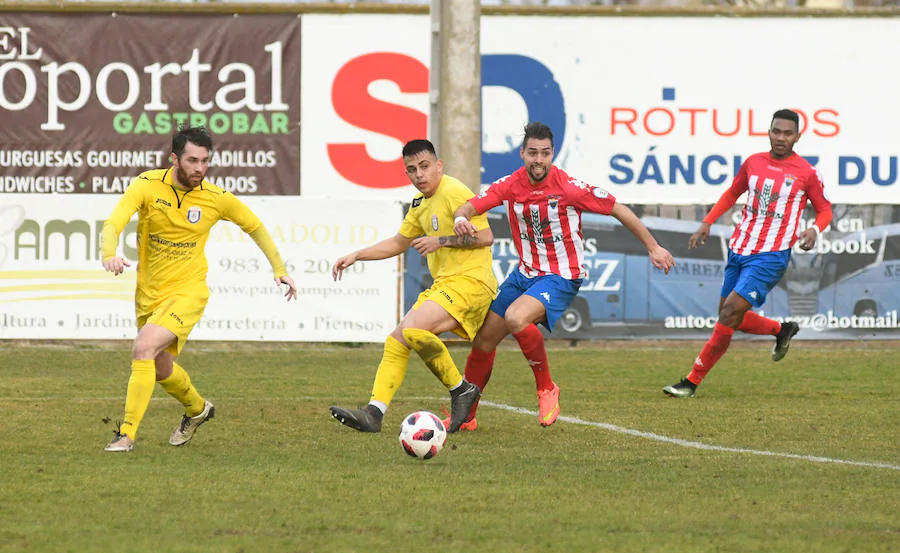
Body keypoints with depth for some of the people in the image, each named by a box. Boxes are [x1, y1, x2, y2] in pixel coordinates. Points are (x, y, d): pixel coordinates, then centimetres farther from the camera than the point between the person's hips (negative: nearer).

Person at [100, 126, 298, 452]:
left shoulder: (217, 199, -9)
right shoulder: (148, 185, -12)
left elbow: (255, 227, 10)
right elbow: (112, 225, -22)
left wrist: (279, 270, 5)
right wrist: (109, 255, -44)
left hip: (187, 293, -3)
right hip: (148, 294, 3)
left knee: (144, 348, -25)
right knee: (161, 369, 19)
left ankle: (128, 433, -19)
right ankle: (197, 409, 51)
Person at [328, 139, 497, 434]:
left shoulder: (453, 193, -11)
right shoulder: (421, 203, 18)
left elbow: (485, 236, -16)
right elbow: (398, 243, 31)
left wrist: (441, 241, -16)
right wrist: (355, 256, 24)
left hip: (470, 280, -10)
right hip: (444, 284, 10)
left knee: (414, 328, -27)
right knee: (396, 341, 0)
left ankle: (461, 390, -12)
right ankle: (374, 414, -5)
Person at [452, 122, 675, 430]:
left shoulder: (569, 187, -18)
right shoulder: (510, 185, -5)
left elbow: (618, 210, -9)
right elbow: (470, 207, -10)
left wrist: (653, 247, -3)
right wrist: (461, 218, -36)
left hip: (562, 277, -6)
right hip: (525, 274, 6)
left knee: (516, 317, -34)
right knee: (484, 340, 6)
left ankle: (546, 390, -13)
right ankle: (465, 416, 26)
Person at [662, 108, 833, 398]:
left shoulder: (806, 173, -5)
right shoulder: (754, 162, 8)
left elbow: (825, 210, 6)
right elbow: (732, 193, 23)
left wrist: (814, 230, -16)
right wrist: (707, 223, 12)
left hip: (771, 256, -6)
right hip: (739, 250, 6)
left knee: (731, 311, -16)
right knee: (729, 318, 11)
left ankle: (692, 382, -12)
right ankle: (782, 330, 38)